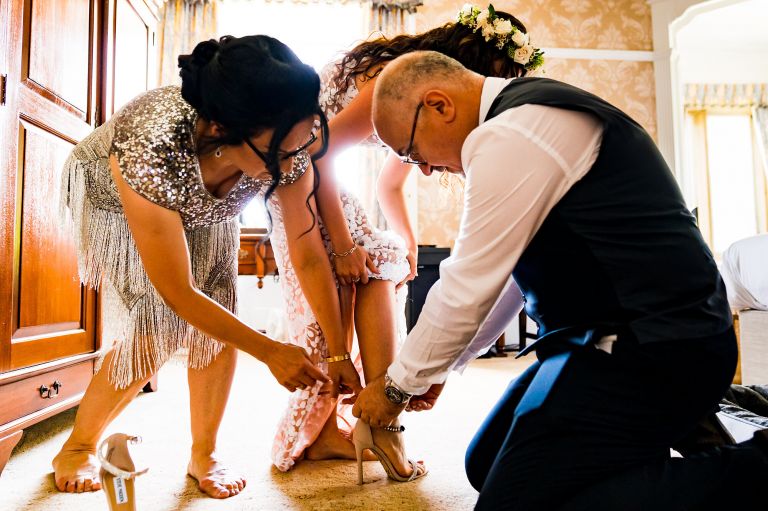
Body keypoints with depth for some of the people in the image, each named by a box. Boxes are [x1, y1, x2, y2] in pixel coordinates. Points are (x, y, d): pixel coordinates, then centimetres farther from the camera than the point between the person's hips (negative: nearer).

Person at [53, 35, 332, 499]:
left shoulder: (291, 153, -34)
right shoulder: (149, 151, -44)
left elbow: (310, 256, -23)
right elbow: (177, 293, -35)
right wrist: (270, 352, -33)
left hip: (205, 204, 4)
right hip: (115, 195, -3)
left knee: (220, 326, -10)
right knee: (157, 326, -16)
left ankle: (205, 453, 13)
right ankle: (78, 448, 12)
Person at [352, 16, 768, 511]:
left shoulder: (509, 135, -18)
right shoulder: (532, 117, 14)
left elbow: (468, 289, -16)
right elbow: (511, 273, 18)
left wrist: (398, 386, 1)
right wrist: (432, 367, 19)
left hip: (648, 353, -10)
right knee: (487, 466, 14)